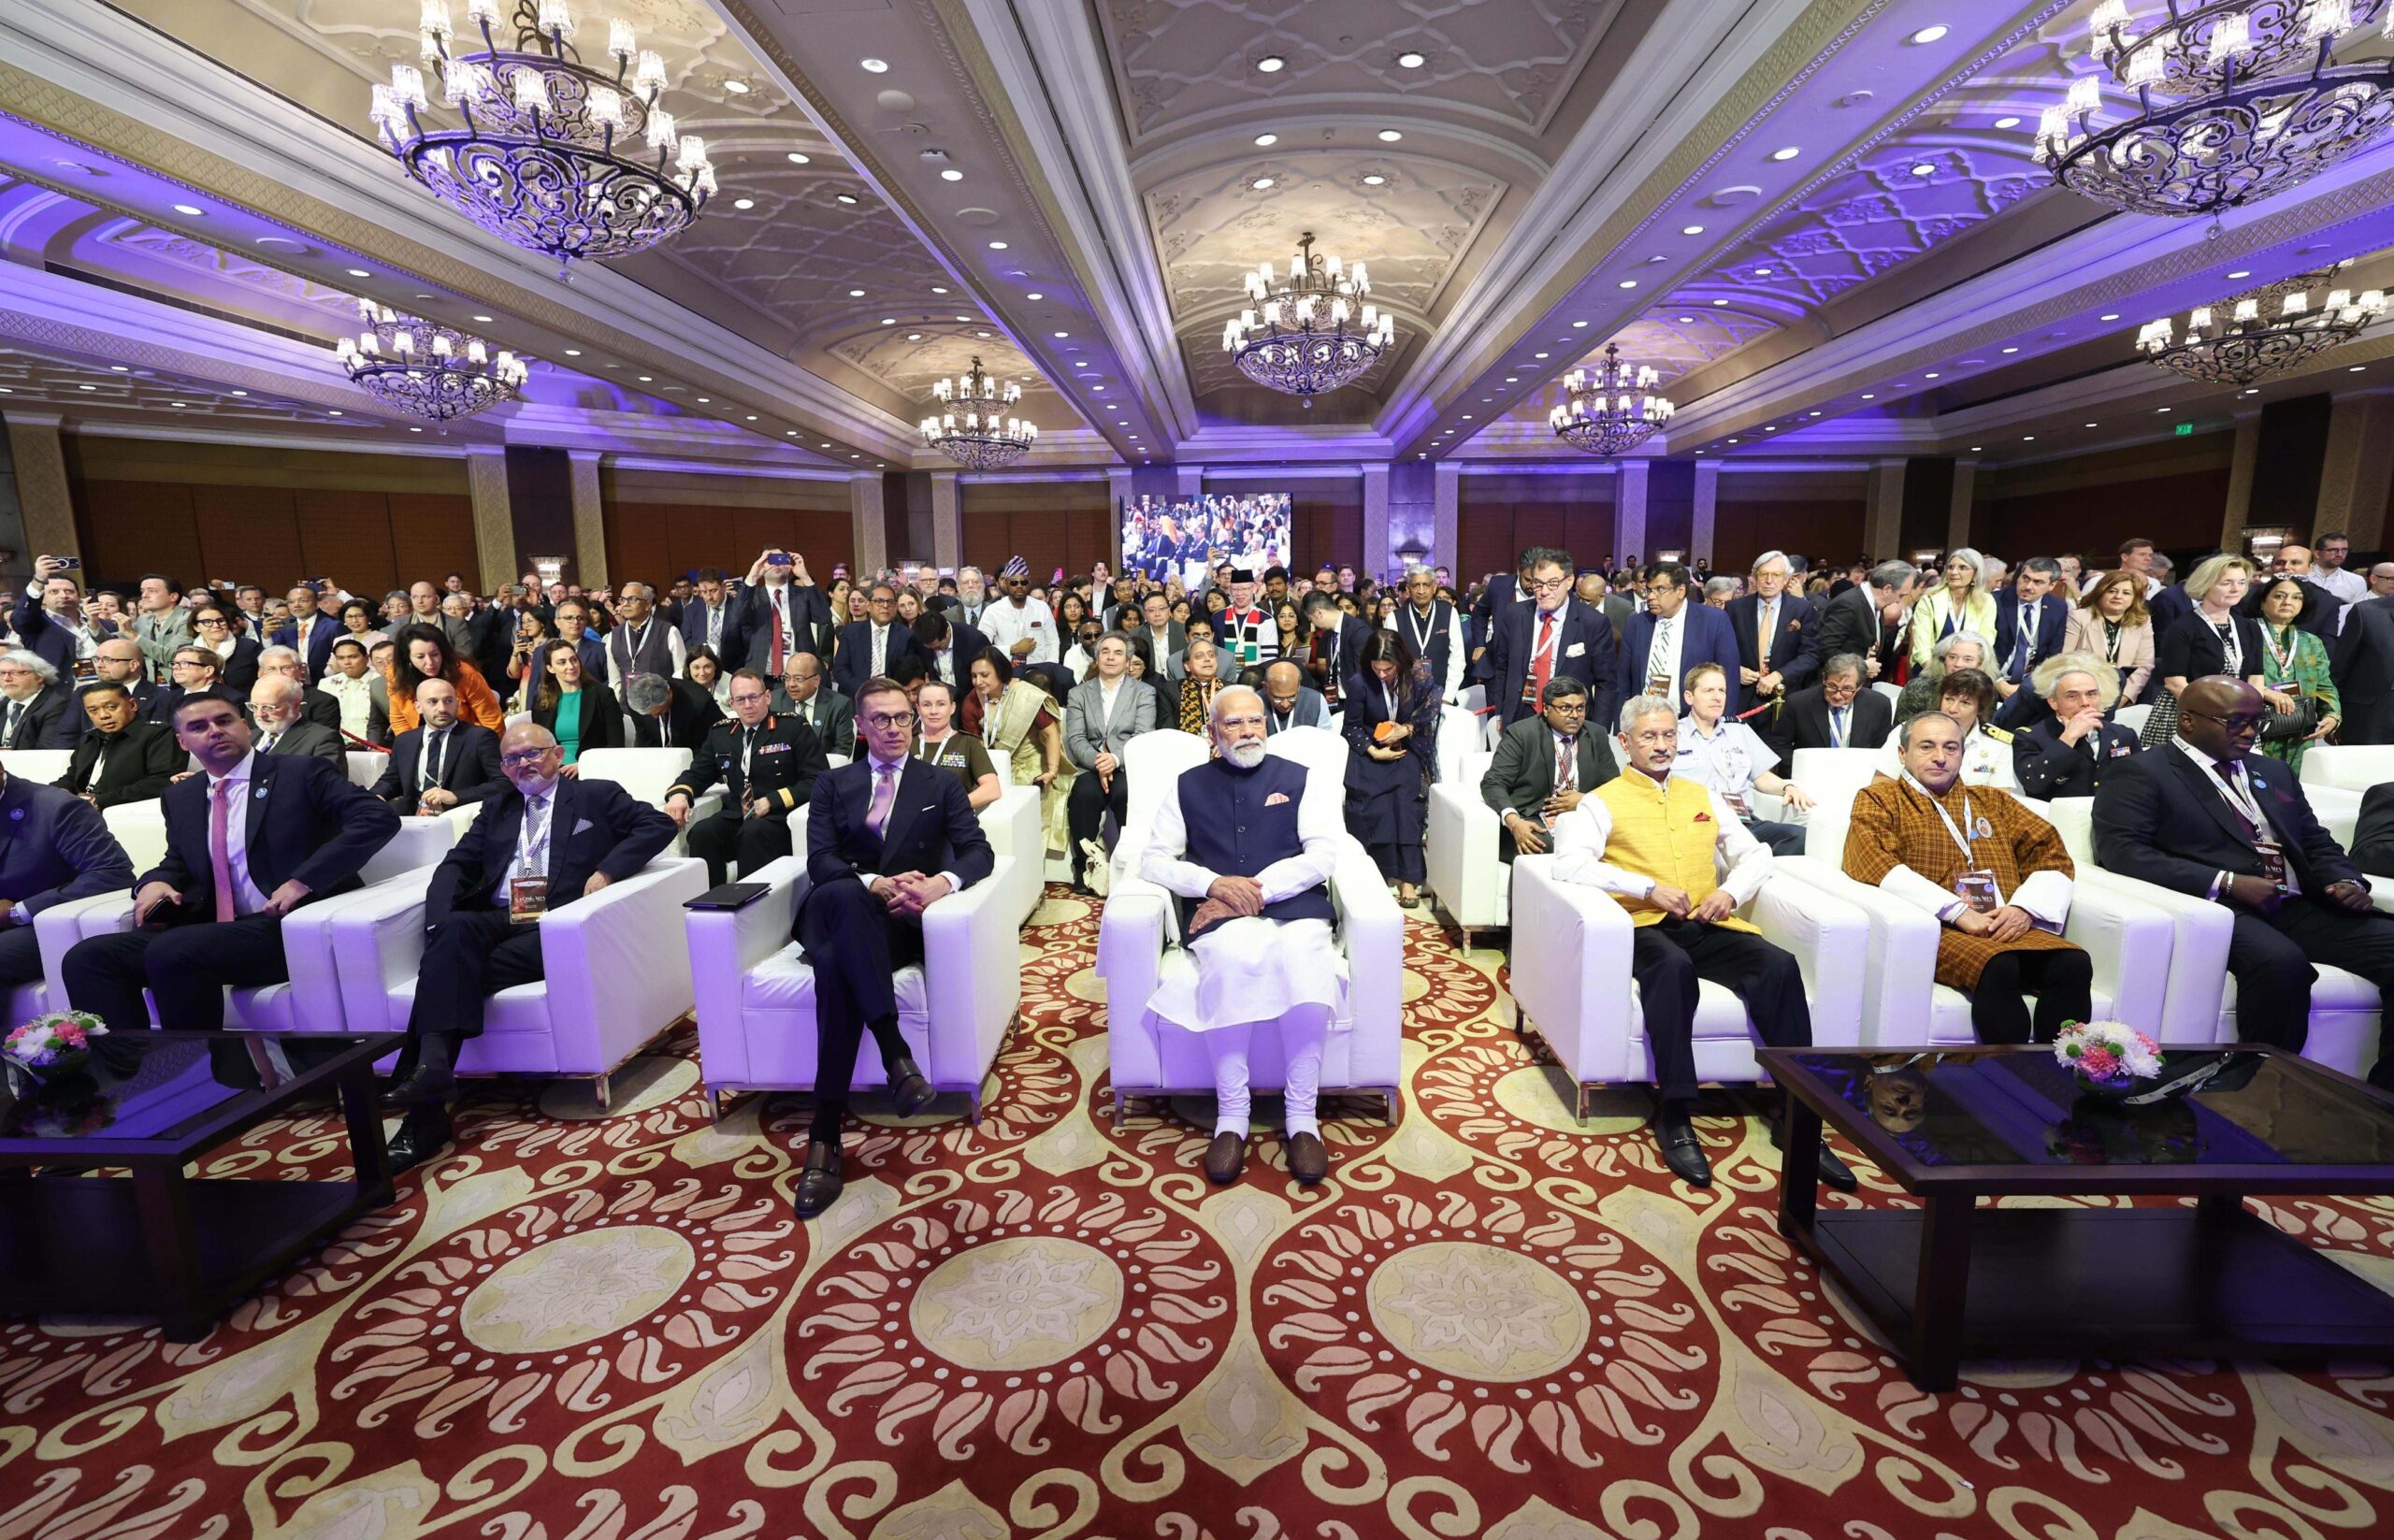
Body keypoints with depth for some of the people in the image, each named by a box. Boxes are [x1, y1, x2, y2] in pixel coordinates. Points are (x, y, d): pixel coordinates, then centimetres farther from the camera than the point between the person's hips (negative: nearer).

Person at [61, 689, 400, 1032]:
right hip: (213, 930, 7)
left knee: (169, 951, -28)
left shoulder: (302, 772, -2)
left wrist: (304, 881, -22)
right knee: (87, 958, -10)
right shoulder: (180, 797, 19)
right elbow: (180, 861, 31)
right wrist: (156, 881, 5)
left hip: (293, 926, -7)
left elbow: (379, 818, -15)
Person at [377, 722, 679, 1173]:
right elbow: (456, 865, 16)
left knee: (462, 968, -27)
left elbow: (659, 825, 2)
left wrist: (607, 870, -12)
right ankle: (432, 1063, -40)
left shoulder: (597, 796, 13)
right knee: (456, 931, -30)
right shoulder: (496, 807, 26)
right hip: (495, 920, 3)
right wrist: (440, 922, -4)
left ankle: (427, 1109, -30)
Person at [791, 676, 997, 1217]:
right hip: (837, 913, 1)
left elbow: (979, 852, 2)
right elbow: (819, 862, 2)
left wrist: (940, 882, -21)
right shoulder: (832, 784, 18)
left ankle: (825, 1135, -32)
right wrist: (877, 885, -17)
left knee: (836, 965, -34)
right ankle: (896, 1055, -42)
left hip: (899, 921, -1)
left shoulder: (941, 784, 16)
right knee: (843, 894, -37)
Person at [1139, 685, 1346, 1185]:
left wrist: (1258, 890, -10)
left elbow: (1324, 853, 3)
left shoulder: (1297, 778, 15)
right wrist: (1214, 883, -10)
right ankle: (1231, 1116, -21)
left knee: (1303, 957, -34)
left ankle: (1301, 1116, -19)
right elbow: (1154, 860, 9)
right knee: (1234, 957, -35)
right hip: (1220, 917, 0)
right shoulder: (1189, 786, 17)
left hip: (1293, 905, 1)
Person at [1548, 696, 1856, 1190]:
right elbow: (1570, 863, -10)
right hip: (1644, 927, -4)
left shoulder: (1702, 796, 23)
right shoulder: (1603, 802, 7)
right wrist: (1649, 888, -16)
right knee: (1673, 966, -37)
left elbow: (1755, 855, 23)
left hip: (1707, 926, 5)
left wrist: (1731, 891, 1)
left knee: (1779, 964, -25)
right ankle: (1674, 1117, -29)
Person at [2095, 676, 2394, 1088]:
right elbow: (2121, 851, -13)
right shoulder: (2141, 773, 0)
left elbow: (2319, 846, 27)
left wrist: (2346, 882, 3)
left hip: (2300, 910, 8)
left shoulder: (2274, 773, 26)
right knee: (2282, 961, -36)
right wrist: (2227, 882, -19)